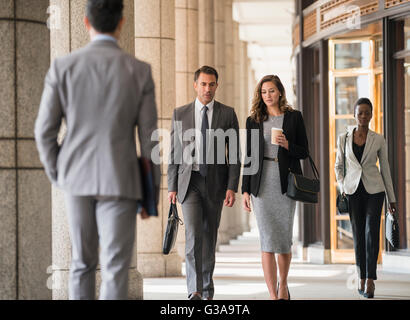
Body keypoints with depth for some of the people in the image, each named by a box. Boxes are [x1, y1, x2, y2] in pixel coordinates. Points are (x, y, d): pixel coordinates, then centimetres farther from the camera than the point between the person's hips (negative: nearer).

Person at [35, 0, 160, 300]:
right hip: (119, 180, -2)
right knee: (115, 270, -2)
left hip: (78, 178, 2)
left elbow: (45, 131, -3)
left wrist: (58, 176, 14)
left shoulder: (63, 66, -5)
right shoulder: (140, 71, -7)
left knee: (83, 261, 18)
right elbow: (149, 137, -4)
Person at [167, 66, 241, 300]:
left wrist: (232, 188, -9)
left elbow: (234, 154, -1)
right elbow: (175, 153, 7)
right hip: (189, 181, -1)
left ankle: (207, 288, 22)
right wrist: (172, 187, 2)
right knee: (193, 234, -15)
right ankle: (195, 291, -20)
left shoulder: (227, 114, 1)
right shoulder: (180, 114, 4)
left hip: (215, 183, 1)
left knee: (210, 237, 9)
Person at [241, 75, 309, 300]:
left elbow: (304, 152, 6)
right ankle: (273, 295, -8)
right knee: (268, 240, -7)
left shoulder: (294, 117, 5)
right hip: (261, 184, 0)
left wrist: (287, 145, -15)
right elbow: (249, 156, 8)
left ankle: (283, 284, 29)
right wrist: (245, 190, 3)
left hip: (286, 182, 0)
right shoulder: (253, 121, 8)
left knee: (284, 238, 5)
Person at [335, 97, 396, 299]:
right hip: (353, 191, 2)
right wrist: (342, 188, -1)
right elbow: (338, 165, 14)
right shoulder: (344, 139, 3)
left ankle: (370, 280, -14)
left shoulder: (378, 140, 1)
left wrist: (392, 198, 9)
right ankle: (362, 278, 13)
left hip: (374, 190, -1)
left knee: (372, 233, -13)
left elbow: (385, 169, 7)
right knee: (358, 235, 4)